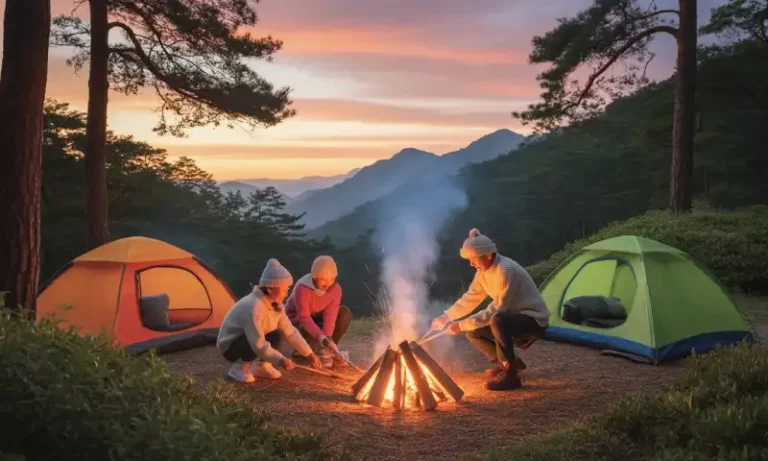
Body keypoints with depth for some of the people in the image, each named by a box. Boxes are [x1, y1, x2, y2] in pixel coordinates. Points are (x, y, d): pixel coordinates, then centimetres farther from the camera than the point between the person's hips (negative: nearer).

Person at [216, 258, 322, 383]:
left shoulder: (276, 305, -6)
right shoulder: (253, 308, -33)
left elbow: (291, 332, -3)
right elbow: (258, 345, -37)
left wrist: (310, 354, -7)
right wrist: (281, 360, -41)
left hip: (251, 342, 8)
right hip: (230, 347, -8)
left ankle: (261, 366, 5)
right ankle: (239, 367, -9)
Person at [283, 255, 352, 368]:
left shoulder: (336, 288, -19)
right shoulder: (302, 288, -33)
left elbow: (330, 316, -25)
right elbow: (304, 318, -41)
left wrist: (327, 338, -42)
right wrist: (322, 338, -54)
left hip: (317, 318, 4)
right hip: (296, 319, -4)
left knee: (345, 313, -19)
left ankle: (328, 349, -13)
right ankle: (320, 350, -14)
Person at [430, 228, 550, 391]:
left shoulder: (505, 271, -28)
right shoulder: (483, 271, 0)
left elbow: (496, 310, -29)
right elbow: (470, 299, 9)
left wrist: (462, 325, -27)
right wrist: (446, 317, -2)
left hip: (534, 319, -9)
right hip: (512, 318, 9)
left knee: (497, 320, -38)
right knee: (473, 331, 1)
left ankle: (510, 375, -25)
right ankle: (508, 362, 16)